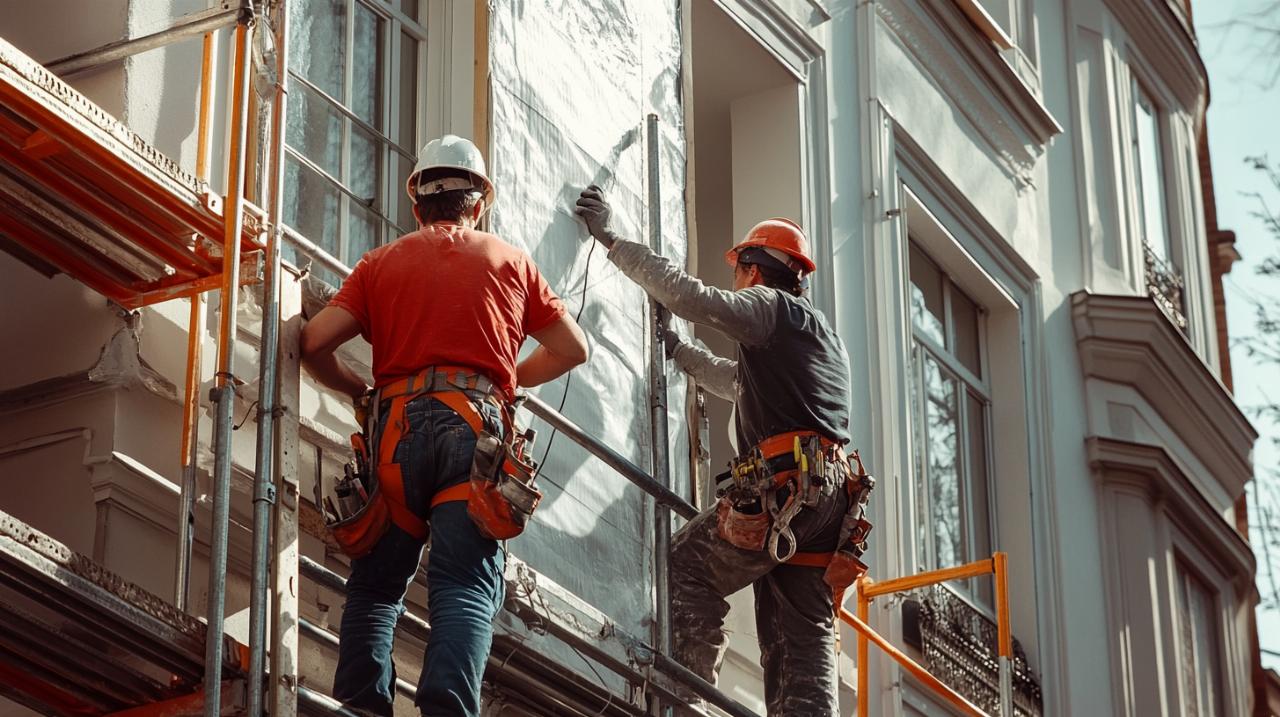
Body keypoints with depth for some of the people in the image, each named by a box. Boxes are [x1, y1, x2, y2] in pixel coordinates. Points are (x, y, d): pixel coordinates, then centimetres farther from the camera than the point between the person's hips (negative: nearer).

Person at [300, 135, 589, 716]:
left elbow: (314, 343, 5)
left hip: (397, 425, 1)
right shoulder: (509, 261, 18)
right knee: (465, 588, -10)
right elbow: (573, 349, 23)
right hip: (474, 425, -1)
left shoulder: (381, 263, 17)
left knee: (376, 586, 11)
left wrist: (361, 392, 22)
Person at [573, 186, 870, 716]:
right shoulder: (823, 335, 32)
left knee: (687, 568, 0)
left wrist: (611, 239, -2)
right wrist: (677, 350, 47)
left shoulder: (771, 307, 4)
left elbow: (688, 295, -8)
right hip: (833, 498, 8)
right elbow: (738, 383, 43)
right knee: (803, 638, 2)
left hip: (785, 487, -8)